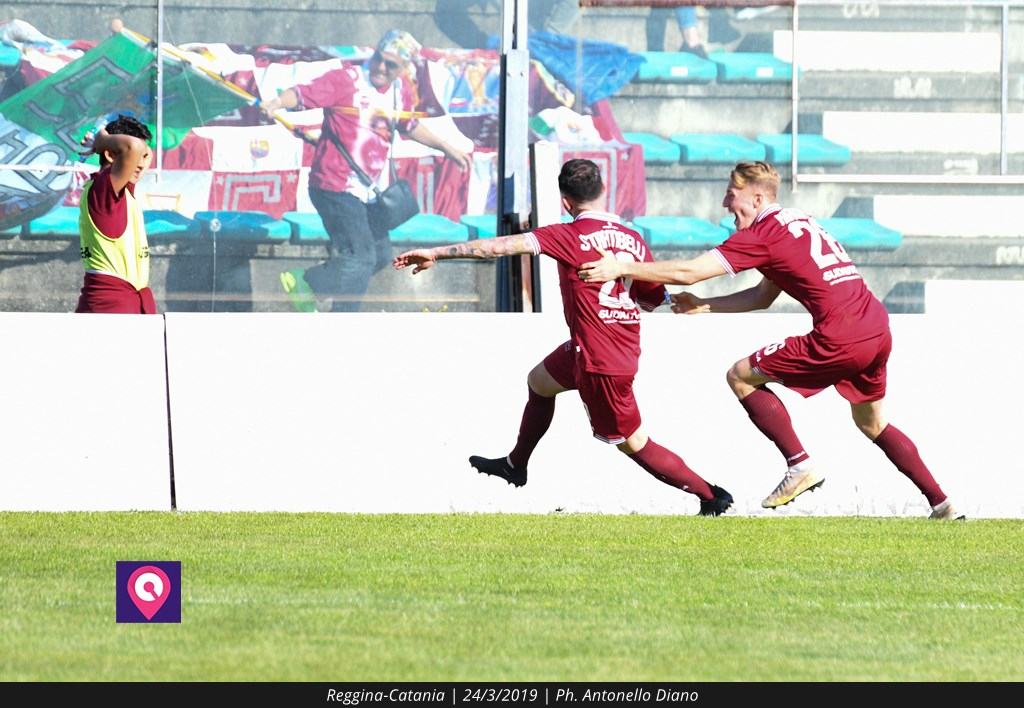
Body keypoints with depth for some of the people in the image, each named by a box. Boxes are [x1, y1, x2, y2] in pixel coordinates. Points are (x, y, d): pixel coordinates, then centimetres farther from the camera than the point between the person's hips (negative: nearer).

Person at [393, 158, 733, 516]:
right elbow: (653, 300, 7)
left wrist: (437, 253, -23)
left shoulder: (570, 236, -19)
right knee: (538, 382, 29)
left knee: (633, 443, 6)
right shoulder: (632, 239, 0)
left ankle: (712, 496, 10)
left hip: (600, 365, -8)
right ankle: (515, 466, 47)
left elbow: (504, 245, -24)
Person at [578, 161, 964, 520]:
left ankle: (800, 465, 0)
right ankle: (941, 504, 24)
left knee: (741, 376, 3)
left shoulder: (762, 234, -6)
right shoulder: (798, 223, 22)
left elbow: (688, 272, -9)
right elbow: (763, 297, 28)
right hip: (877, 328, 9)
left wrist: (621, 268, -2)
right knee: (872, 423, 26)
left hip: (840, 339, -9)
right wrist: (702, 305, 24)